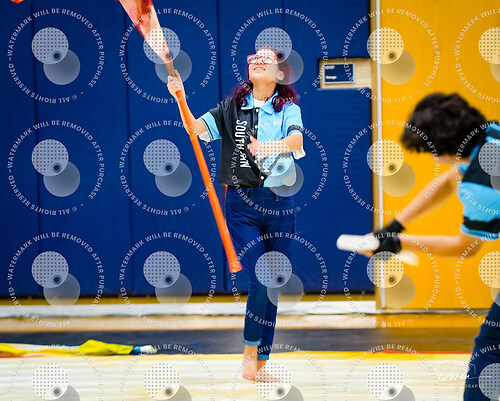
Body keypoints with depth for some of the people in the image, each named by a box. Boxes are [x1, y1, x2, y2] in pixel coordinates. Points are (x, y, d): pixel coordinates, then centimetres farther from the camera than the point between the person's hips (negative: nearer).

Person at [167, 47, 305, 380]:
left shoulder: (288, 109, 2)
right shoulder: (232, 107, 8)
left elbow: (296, 140, -18)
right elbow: (196, 127, -2)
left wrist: (268, 146, -37)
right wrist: (180, 98, -18)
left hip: (279, 202, 1)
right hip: (241, 203, -1)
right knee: (260, 281, -12)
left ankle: (263, 360, 16)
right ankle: (249, 352, 7)